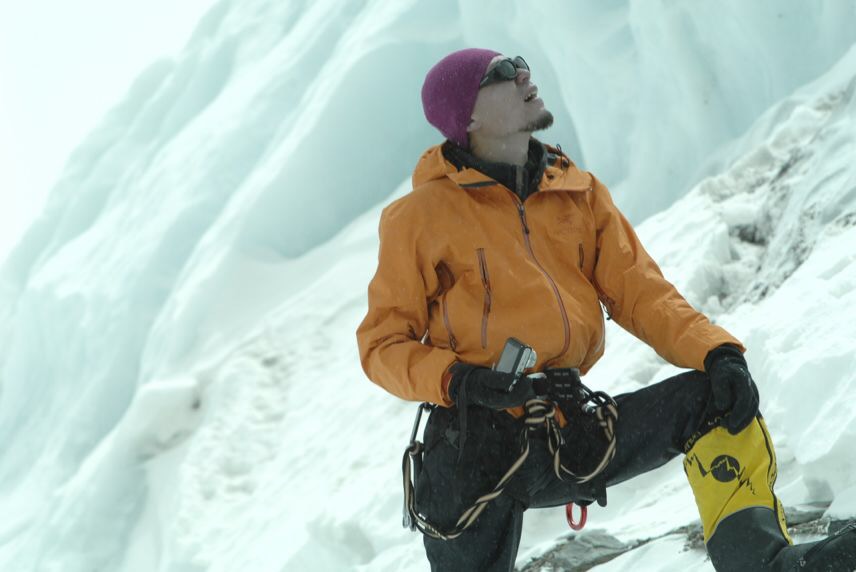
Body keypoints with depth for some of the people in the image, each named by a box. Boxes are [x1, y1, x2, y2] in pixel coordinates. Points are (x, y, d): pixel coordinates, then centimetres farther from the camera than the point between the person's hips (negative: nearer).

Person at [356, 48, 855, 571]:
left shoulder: (579, 193, 9)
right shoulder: (421, 217, -4)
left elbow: (639, 291, 5)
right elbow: (383, 345, -3)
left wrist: (717, 352, -13)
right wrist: (460, 381, -23)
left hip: (578, 433, 4)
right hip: (480, 448, -4)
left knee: (718, 399, -13)